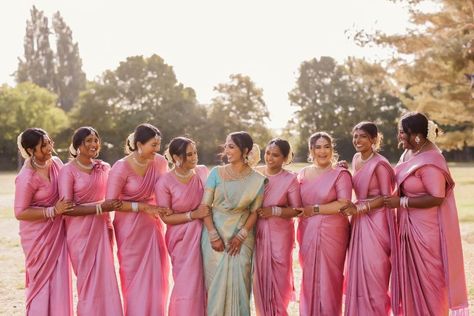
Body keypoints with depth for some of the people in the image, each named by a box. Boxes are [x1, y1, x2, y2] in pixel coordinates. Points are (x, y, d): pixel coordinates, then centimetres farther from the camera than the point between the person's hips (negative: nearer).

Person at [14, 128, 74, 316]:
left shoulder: (55, 162, -1)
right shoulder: (26, 177, -21)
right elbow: (20, 213, -17)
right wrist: (53, 211, -21)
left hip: (57, 233, 6)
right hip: (38, 236, -6)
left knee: (59, 280, 10)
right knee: (41, 280, 4)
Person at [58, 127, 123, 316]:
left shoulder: (104, 168, 8)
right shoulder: (68, 170, -8)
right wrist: (100, 208, -19)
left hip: (102, 229, 5)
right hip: (81, 231, -4)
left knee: (105, 279, 5)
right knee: (88, 279, 2)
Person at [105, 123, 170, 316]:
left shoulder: (160, 162, -4)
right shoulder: (121, 168, -17)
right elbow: (110, 202, -14)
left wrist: (162, 209, -1)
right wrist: (142, 207, -17)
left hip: (153, 224, 4)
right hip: (130, 226, -4)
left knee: (156, 276, 6)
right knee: (134, 276, 6)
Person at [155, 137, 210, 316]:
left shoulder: (202, 172, -1)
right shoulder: (165, 182, -11)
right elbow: (166, 217, -8)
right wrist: (193, 215, -17)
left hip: (204, 233, 4)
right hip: (182, 238, -3)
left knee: (205, 283, 6)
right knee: (187, 284, 0)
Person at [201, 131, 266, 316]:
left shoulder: (257, 180, 0)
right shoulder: (217, 173, -1)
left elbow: (254, 212, 3)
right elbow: (205, 206, -3)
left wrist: (240, 236, -8)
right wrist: (213, 236, -10)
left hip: (241, 237, 0)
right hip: (215, 233, 0)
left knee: (238, 283, -1)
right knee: (216, 282, 3)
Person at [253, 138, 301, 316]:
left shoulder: (290, 179, -9)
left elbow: (296, 209, -5)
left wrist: (274, 211, -18)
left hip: (279, 233, -2)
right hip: (257, 232, 2)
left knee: (278, 276, 5)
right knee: (260, 276, 6)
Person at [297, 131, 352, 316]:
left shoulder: (340, 174, -4)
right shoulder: (303, 174, 11)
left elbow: (344, 204, -14)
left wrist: (315, 209, -12)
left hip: (331, 233, -4)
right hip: (307, 233, 4)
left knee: (329, 279, 1)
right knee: (309, 278, 8)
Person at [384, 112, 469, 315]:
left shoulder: (430, 161, -22)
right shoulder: (409, 152, 5)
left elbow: (436, 198, -25)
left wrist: (401, 202, -20)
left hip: (426, 229, -9)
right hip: (410, 226, 9)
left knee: (427, 279, 3)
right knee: (412, 277, 14)